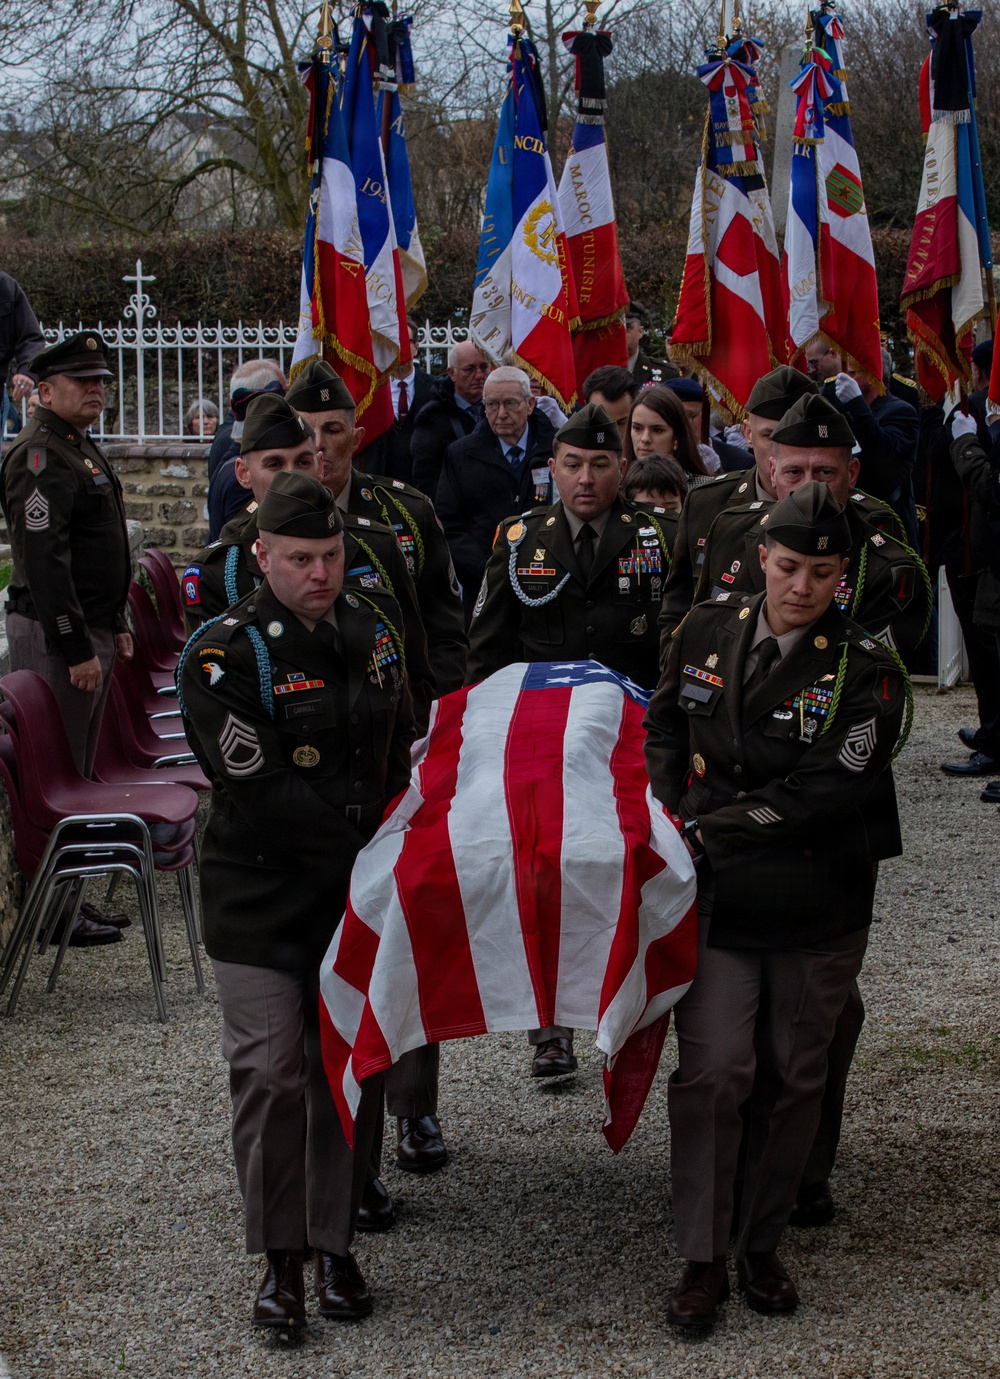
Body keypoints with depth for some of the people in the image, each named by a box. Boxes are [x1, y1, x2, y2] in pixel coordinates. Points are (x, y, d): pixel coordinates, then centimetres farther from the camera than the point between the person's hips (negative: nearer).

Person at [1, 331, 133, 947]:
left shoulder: (86, 450, 17)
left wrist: (117, 625, 21)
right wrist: (76, 648, -24)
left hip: (91, 630, 10)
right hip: (55, 638, -10)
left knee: (78, 774, 15)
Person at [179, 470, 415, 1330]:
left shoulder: (371, 630, 7)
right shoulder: (226, 654, -13)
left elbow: (398, 751, 18)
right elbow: (260, 792, -19)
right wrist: (367, 843, -20)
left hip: (360, 895, 5)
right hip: (262, 898, -5)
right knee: (271, 1074, -3)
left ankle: (336, 1243, 22)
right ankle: (281, 1258, 12)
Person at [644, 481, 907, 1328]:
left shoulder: (866, 671, -9)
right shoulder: (707, 634, 2)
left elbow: (821, 795, -16)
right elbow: (664, 726, 18)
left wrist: (709, 829, -16)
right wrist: (677, 814, 1)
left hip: (819, 912, -1)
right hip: (721, 904, 1)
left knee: (798, 1082, 11)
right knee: (711, 1074, -7)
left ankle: (763, 1243, 28)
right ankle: (705, 1259, 5)